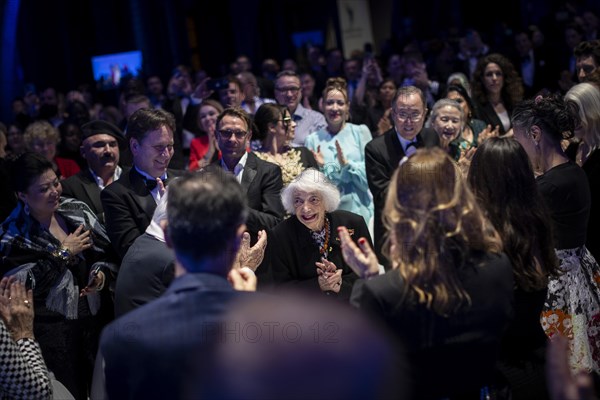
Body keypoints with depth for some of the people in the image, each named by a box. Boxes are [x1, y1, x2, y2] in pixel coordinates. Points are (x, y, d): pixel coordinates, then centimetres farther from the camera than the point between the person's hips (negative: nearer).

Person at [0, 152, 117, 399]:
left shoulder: (76, 210, 4)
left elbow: (106, 249, 13)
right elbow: (23, 284, -17)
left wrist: (101, 271, -8)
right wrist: (62, 254, -14)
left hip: (96, 317, 4)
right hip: (54, 331, -4)